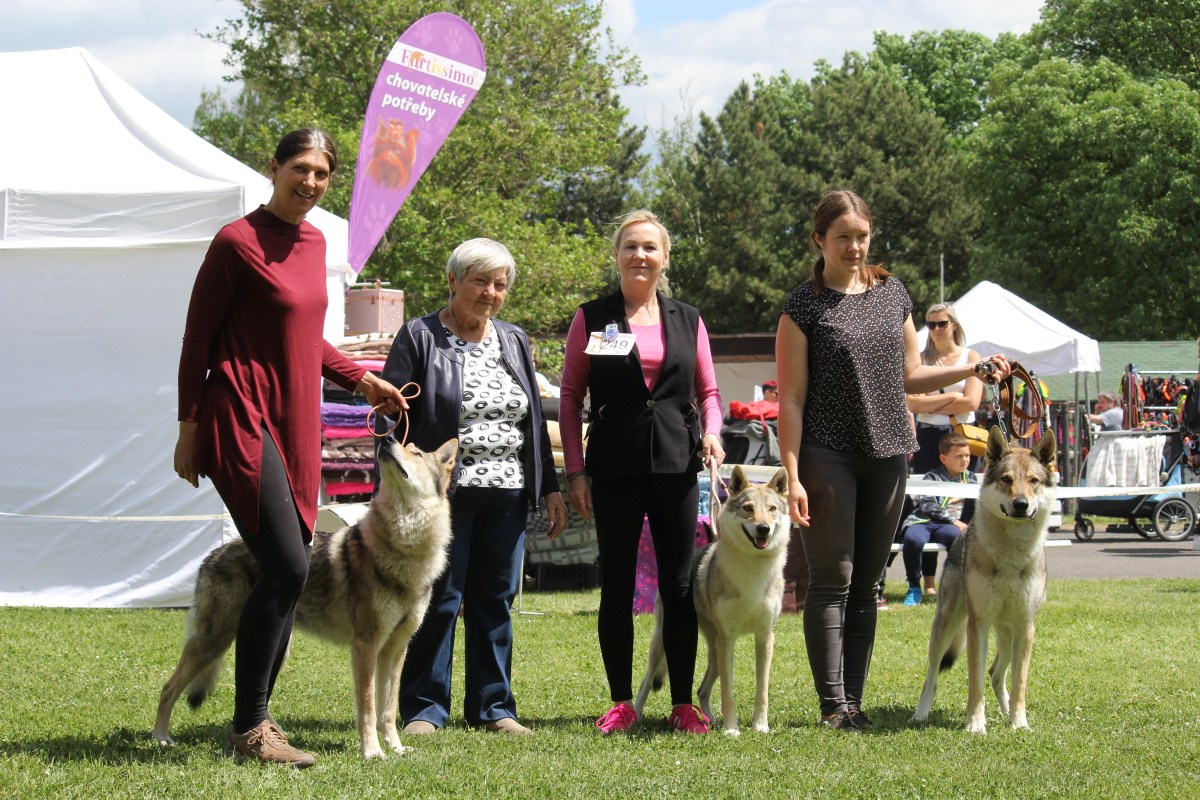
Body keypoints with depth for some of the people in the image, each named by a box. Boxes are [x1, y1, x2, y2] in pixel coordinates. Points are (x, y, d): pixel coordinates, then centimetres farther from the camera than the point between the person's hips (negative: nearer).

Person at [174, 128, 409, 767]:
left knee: (287, 570, 7)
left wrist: (361, 380, 15)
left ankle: (252, 721, 16)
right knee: (287, 566, -15)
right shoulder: (238, 242, -9)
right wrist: (188, 427, -8)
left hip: (294, 424, 8)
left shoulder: (314, 242, 14)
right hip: (242, 421, -8)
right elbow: (197, 337, -7)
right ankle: (249, 732, -8)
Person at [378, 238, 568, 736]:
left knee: (495, 600, 7)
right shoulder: (419, 338, -1)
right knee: (439, 599, -4)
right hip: (443, 492, -5)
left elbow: (535, 420, 20)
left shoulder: (514, 342, 16)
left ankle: (492, 707, 14)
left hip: (507, 495, 5)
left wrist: (550, 488, 15)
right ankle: (423, 708, 4)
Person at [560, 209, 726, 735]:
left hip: (676, 465, 2)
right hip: (615, 468, -1)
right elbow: (571, 397, 4)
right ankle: (621, 702, 11)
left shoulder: (686, 320, 10)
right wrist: (574, 469, -3)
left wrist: (712, 431, -5)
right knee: (617, 586, 2)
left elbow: (708, 391, 16)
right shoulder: (592, 318, 3)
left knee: (679, 586, 1)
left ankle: (684, 704, 8)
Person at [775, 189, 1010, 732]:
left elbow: (910, 376, 18)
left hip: (887, 455, 5)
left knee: (866, 584, 7)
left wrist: (973, 369, 4)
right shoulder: (803, 307, -4)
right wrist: (792, 476, -13)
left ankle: (854, 701, 12)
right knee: (831, 581, -5)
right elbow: (791, 398, -6)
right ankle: (832, 704, -4)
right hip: (828, 457, -5)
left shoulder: (891, 293, 11)